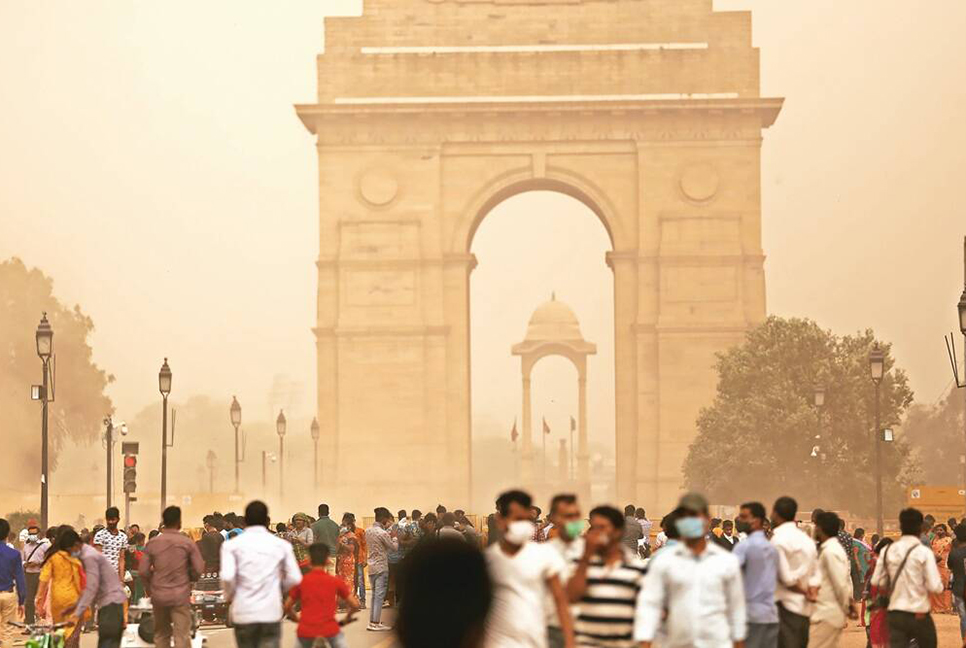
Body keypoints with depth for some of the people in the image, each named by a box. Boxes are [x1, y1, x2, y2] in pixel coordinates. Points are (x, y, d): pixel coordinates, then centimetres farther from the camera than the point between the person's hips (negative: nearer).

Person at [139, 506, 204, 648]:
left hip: (159, 595, 3)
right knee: (182, 635, -4)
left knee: (161, 635, 15)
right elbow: (199, 569, -6)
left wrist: (149, 589, 16)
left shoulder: (152, 543, 0)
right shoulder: (187, 543, -5)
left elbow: (143, 571, 0)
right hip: (181, 595, -2)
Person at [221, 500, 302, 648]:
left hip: (243, 612, 0)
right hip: (271, 613, 0)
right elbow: (295, 578, 1)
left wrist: (230, 595, 6)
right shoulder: (281, 545, 3)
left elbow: (227, 577, -14)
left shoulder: (232, 545, -2)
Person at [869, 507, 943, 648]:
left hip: (895, 614, 3)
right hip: (919, 614, -3)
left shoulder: (888, 550, 1)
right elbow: (934, 587, -14)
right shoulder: (924, 552, -11)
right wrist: (943, 586, 8)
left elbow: (877, 582, 4)